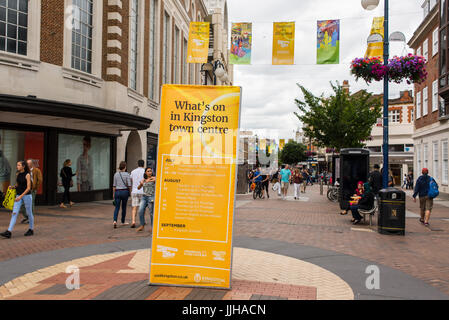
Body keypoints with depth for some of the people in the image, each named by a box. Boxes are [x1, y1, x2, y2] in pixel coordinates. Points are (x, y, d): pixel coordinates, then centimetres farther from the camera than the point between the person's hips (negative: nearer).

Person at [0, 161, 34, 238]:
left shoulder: (27, 175, -11)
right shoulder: (18, 174, 7)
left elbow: (28, 188, -15)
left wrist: (21, 196, -21)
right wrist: (12, 187, -2)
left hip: (26, 195, -6)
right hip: (18, 196, 6)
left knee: (29, 213, 7)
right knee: (14, 213, -4)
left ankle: (31, 230, 23)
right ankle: (9, 232, -8)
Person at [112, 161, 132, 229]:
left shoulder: (116, 174, 2)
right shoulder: (127, 174, -7)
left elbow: (114, 185, 4)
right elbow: (129, 185, -9)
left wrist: (113, 194, 11)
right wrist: (130, 192, 6)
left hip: (117, 192, 2)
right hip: (125, 191, -2)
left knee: (117, 207, 3)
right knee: (124, 207, 12)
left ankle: (115, 221, -18)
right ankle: (123, 222, 22)